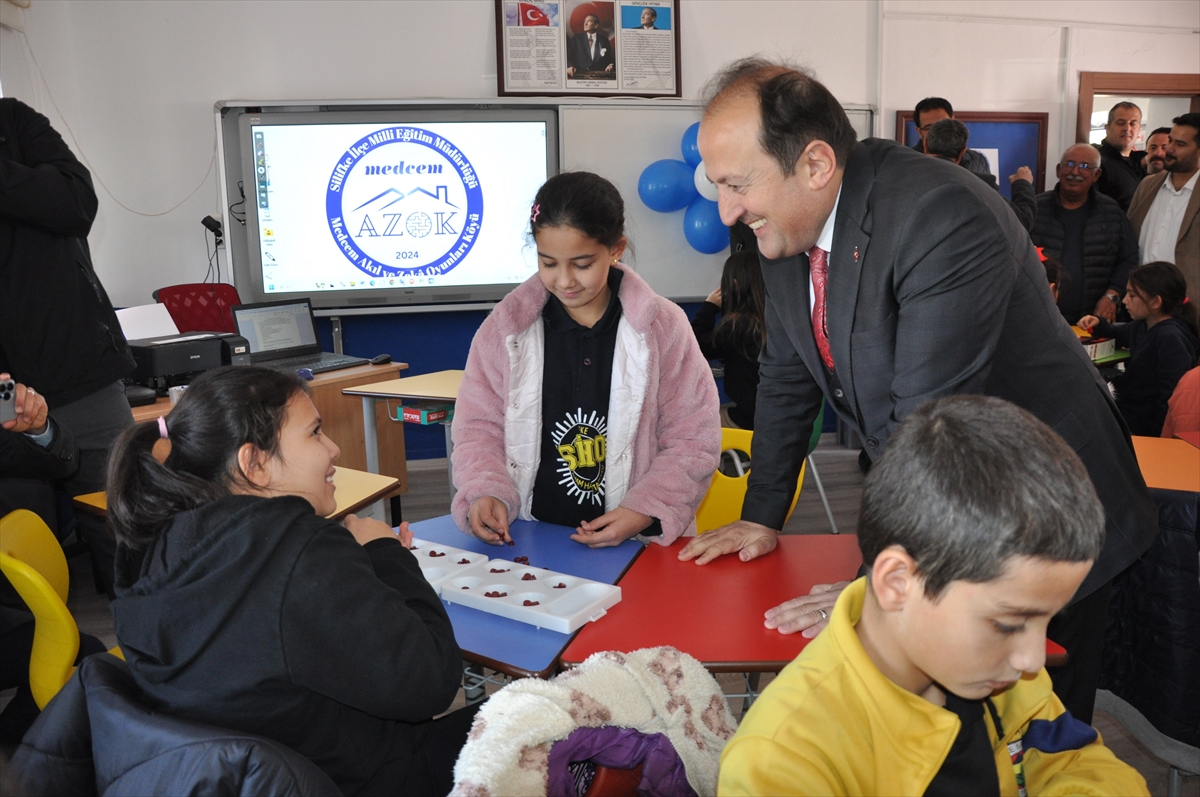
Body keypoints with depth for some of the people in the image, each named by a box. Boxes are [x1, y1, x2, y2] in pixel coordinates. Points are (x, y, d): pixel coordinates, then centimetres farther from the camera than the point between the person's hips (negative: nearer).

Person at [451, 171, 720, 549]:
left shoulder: (662, 326, 2)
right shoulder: (506, 326, 6)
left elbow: (693, 438, 4)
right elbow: (480, 426, 12)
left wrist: (645, 511, -9)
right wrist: (484, 491, -7)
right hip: (527, 541, 1)